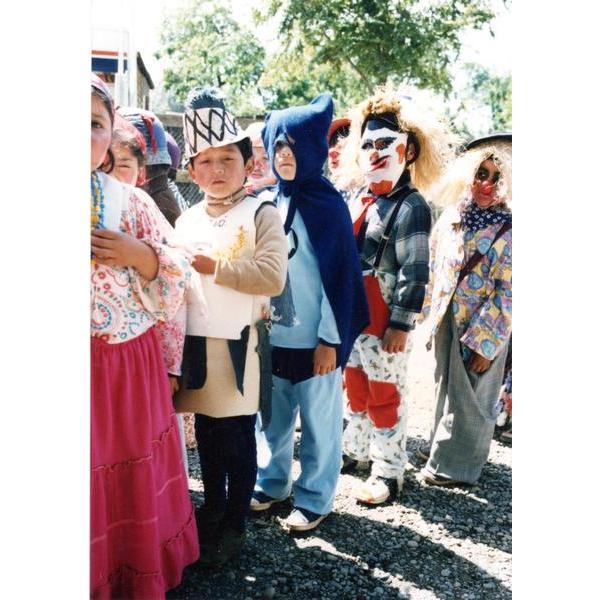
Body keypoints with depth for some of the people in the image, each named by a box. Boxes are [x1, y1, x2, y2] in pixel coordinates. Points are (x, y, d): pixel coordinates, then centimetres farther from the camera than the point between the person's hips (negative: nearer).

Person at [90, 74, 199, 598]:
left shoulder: (134, 202, 4)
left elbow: (178, 280, 5)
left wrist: (140, 255, -12)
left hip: (132, 366, 2)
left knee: (135, 479, 14)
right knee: (87, 489, 6)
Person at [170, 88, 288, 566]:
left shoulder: (262, 215, -6)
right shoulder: (187, 221, 12)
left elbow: (272, 277, -19)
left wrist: (212, 266, -17)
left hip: (240, 345, -5)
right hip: (196, 342, 5)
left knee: (238, 436, 5)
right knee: (207, 431, 16)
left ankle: (235, 524, 21)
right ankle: (213, 506, 35)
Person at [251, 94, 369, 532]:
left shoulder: (327, 205, -10)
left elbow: (339, 275, -11)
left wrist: (331, 339, -13)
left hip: (313, 338, -5)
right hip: (271, 334, 5)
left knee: (319, 422, 9)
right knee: (272, 418, 17)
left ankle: (314, 498, 25)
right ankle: (272, 482, 36)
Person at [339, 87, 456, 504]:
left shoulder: (412, 206, -13)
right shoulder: (364, 202, 12)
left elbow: (414, 273, -17)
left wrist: (401, 324, -19)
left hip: (385, 323, -8)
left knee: (386, 394, 2)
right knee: (356, 387, 19)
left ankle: (389, 472, 15)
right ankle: (357, 451, 36)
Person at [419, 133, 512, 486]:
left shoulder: (509, 229, -14)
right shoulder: (452, 218, 3)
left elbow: (507, 293, -15)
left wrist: (484, 343, -16)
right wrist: (432, 315, 12)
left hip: (482, 330, -5)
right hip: (446, 320, 5)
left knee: (470, 397, 7)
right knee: (446, 386, 19)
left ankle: (457, 464, 24)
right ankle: (443, 444, 38)